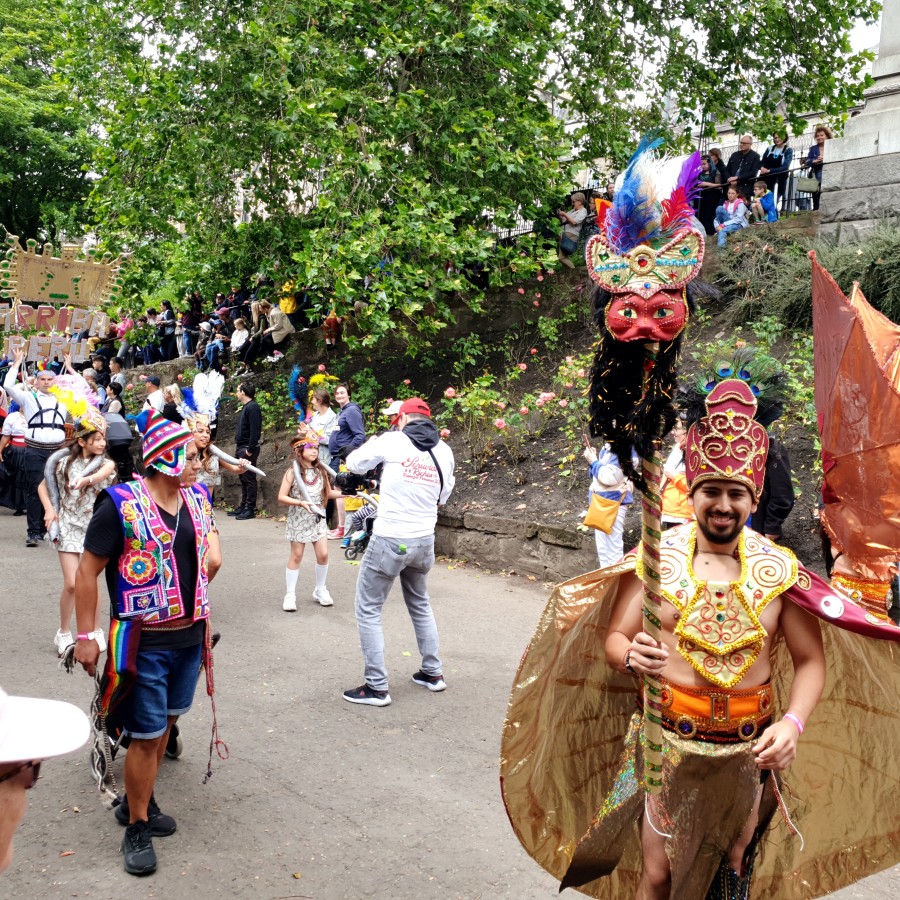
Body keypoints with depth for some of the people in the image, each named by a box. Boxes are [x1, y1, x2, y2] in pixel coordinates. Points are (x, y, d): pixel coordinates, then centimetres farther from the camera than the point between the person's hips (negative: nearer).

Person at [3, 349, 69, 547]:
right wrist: (17, 363, 4)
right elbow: (8, 385, -1)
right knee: (34, 490, -5)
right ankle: (33, 531, -3)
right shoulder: (28, 397, 10)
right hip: (35, 451, -2)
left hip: (57, 450, 2)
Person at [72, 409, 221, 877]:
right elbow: (87, 572, -12)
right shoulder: (122, 505, -16)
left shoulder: (198, 499, 4)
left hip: (190, 636, 6)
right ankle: (137, 829, 20)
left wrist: (210, 555, 8)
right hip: (144, 642, -6)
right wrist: (84, 636, -11)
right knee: (146, 737, 1)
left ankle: (137, 800, 41)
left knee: (165, 722, 20)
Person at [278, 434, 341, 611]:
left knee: (323, 554, 2)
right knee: (296, 556, 3)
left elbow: (328, 493, 13)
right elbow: (281, 497, -14)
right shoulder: (293, 472, -12)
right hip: (299, 520, -4)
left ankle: (320, 590, 21)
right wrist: (300, 503, -26)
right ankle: (290, 594, 13)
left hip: (318, 519, 4)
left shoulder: (321, 471, 1)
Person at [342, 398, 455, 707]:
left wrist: (372, 441, 21)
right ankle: (432, 672, 31)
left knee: (368, 610, 6)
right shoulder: (444, 451, 4)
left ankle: (377, 687, 6)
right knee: (420, 604, 26)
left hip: (390, 540, -5)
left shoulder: (392, 441, -9)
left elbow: (354, 463, 4)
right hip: (424, 540, 6)